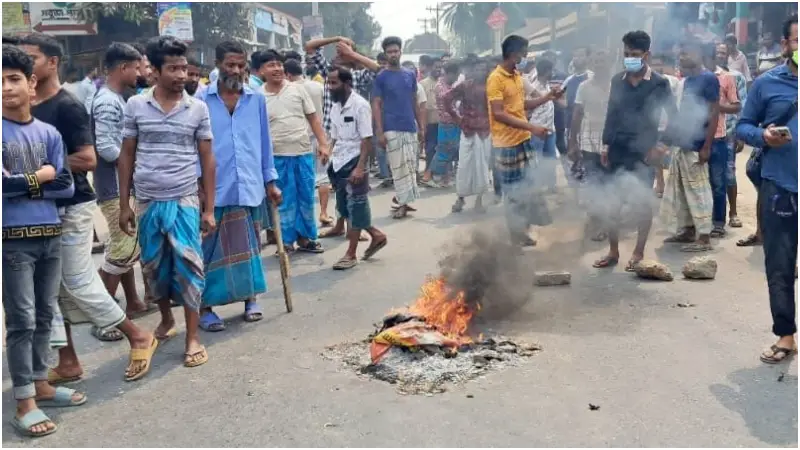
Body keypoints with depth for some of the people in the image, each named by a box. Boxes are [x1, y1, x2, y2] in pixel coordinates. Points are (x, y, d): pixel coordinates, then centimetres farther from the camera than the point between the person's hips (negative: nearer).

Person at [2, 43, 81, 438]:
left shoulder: (49, 133, 7)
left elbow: (66, 187, 0)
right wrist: (40, 176, -6)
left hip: (50, 235, 5)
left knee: (45, 316, 14)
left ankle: (41, 384, 29)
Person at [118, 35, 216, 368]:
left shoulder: (198, 109, -1)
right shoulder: (135, 106, 0)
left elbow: (208, 160, 2)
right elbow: (126, 156, 6)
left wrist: (209, 209, 0)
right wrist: (124, 205, 4)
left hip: (185, 202, -1)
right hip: (147, 203, 2)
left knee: (188, 266, -4)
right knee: (154, 267, 13)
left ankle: (193, 338, 5)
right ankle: (166, 319, 36)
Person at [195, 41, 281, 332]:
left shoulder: (257, 99, 7)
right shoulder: (202, 101, -1)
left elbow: (264, 143, 11)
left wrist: (270, 180, 9)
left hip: (249, 186, 3)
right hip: (214, 188, -2)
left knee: (248, 246, 13)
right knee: (211, 250, 4)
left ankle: (250, 299, 26)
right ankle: (206, 307, 13)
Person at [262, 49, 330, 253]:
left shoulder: (297, 90, 3)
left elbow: (313, 118, 6)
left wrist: (323, 144, -1)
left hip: (304, 153, 2)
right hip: (278, 156, -2)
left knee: (306, 198, 10)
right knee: (285, 201, 5)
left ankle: (305, 237, 23)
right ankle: (286, 241, 16)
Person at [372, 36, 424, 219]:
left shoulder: (410, 75, 10)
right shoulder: (381, 77, -2)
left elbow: (414, 103, 14)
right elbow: (376, 105, -5)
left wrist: (421, 127, 9)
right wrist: (380, 132, -12)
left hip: (411, 128, 4)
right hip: (392, 130, -4)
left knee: (410, 166, 8)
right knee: (399, 167, -2)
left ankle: (401, 197, 23)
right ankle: (403, 202, 5)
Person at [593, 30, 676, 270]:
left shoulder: (659, 83, -4)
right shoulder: (617, 80, 8)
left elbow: (673, 116, -4)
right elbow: (611, 113, 11)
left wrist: (658, 145, -10)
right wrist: (606, 144, 5)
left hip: (643, 152, -4)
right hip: (618, 151, 4)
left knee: (642, 203, 4)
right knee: (612, 202, 4)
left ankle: (639, 253, 15)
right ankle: (613, 251, 16)